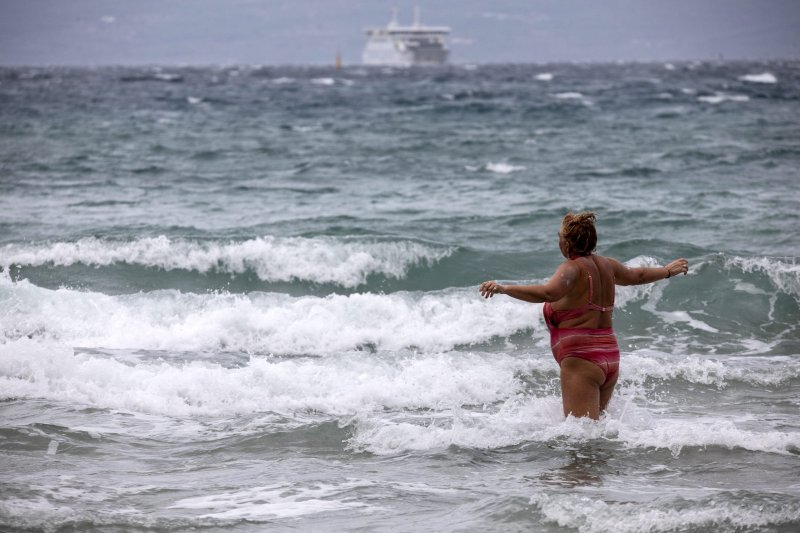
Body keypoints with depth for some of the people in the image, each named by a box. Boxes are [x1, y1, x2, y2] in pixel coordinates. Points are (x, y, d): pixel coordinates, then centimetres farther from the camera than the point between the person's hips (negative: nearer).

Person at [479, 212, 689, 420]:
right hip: (610, 357, 9)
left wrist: (504, 289, -38)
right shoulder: (606, 265, 11)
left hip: (581, 360, -9)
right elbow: (637, 275, 30)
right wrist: (668, 271, 50)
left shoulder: (573, 268, -14)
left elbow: (549, 293, -34)